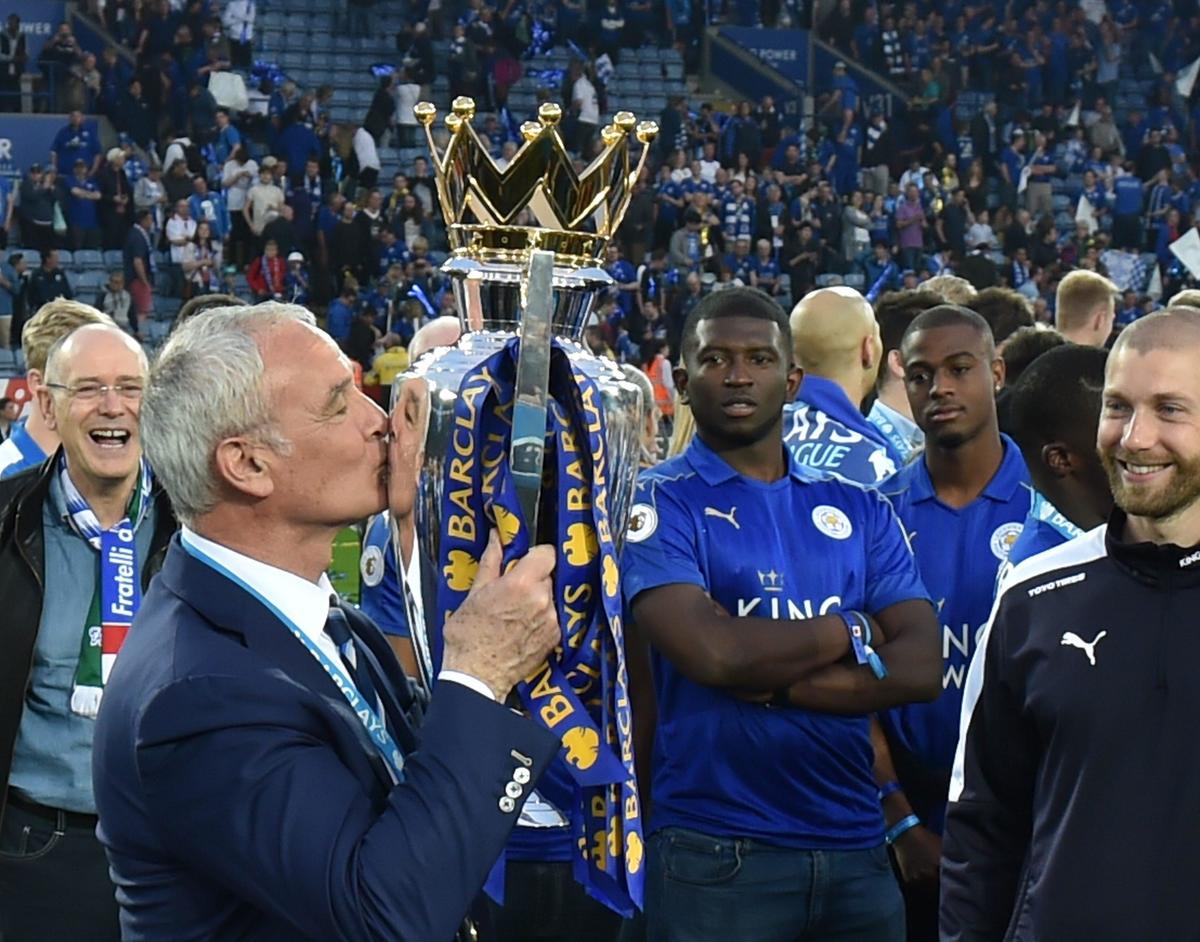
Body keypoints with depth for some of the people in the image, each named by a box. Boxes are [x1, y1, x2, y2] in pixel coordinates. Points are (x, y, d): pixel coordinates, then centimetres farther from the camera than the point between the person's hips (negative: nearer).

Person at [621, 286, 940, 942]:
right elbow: (715, 653, -19)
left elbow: (920, 668, -2)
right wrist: (852, 631, -4)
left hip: (855, 848, 4)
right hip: (717, 856, -4)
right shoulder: (657, 503, -3)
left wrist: (770, 683, -13)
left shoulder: (858, 510, 10)